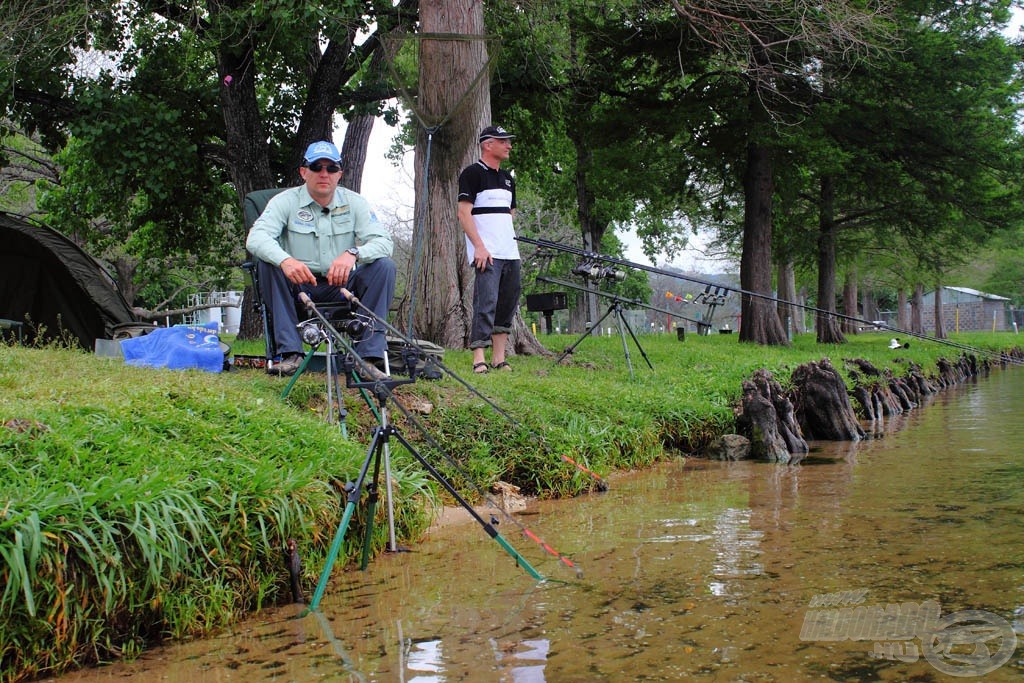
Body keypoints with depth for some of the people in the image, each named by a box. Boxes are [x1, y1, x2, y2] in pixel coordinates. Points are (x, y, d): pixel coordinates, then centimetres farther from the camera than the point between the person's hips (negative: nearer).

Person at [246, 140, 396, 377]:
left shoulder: (354, 203, 2)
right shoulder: (286, 201, -3)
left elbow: (384, 241, -10)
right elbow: (256, 237, -18)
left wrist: (353, 254, -33)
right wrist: (285, 260, -41)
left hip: (342, 288, 1)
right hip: (298, 286, -1)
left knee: (384, 266, -22)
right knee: (267, 263, -28)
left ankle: (369, 355, -26)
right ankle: (290, 353, -29)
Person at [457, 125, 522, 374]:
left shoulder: (507, 178, 20)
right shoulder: (472, 173, -3)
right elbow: (464, 213, -11)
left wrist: (511, 239, 14)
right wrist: (479, 246, -18)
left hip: (510, 252, 8)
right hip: (486, 253, -8)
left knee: (508, 304, 7)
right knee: (486, 302, -14)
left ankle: (499, 358, 12)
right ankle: (479, 359, -14)